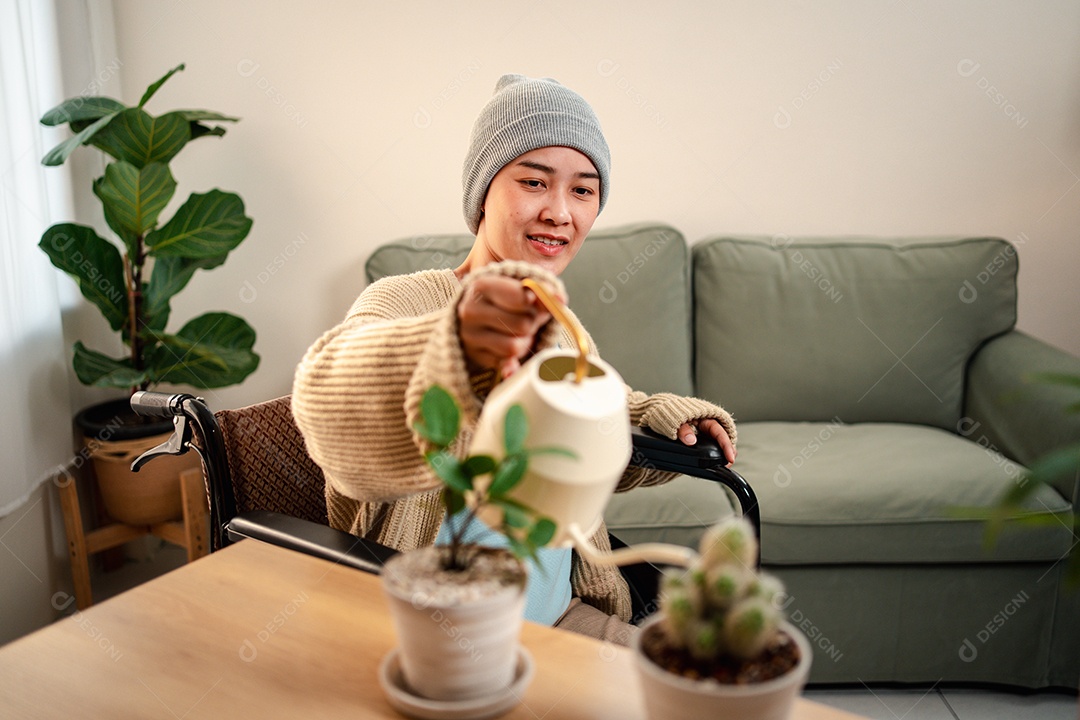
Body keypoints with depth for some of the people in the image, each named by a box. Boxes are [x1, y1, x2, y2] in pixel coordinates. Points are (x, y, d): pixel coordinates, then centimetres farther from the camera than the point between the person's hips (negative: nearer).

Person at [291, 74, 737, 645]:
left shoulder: (559, 329, 6)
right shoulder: (401, 303, -18)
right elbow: (332, 399, -42)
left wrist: (661, 418, 4)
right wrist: (459, 351, -62)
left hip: (564, 615, 7)